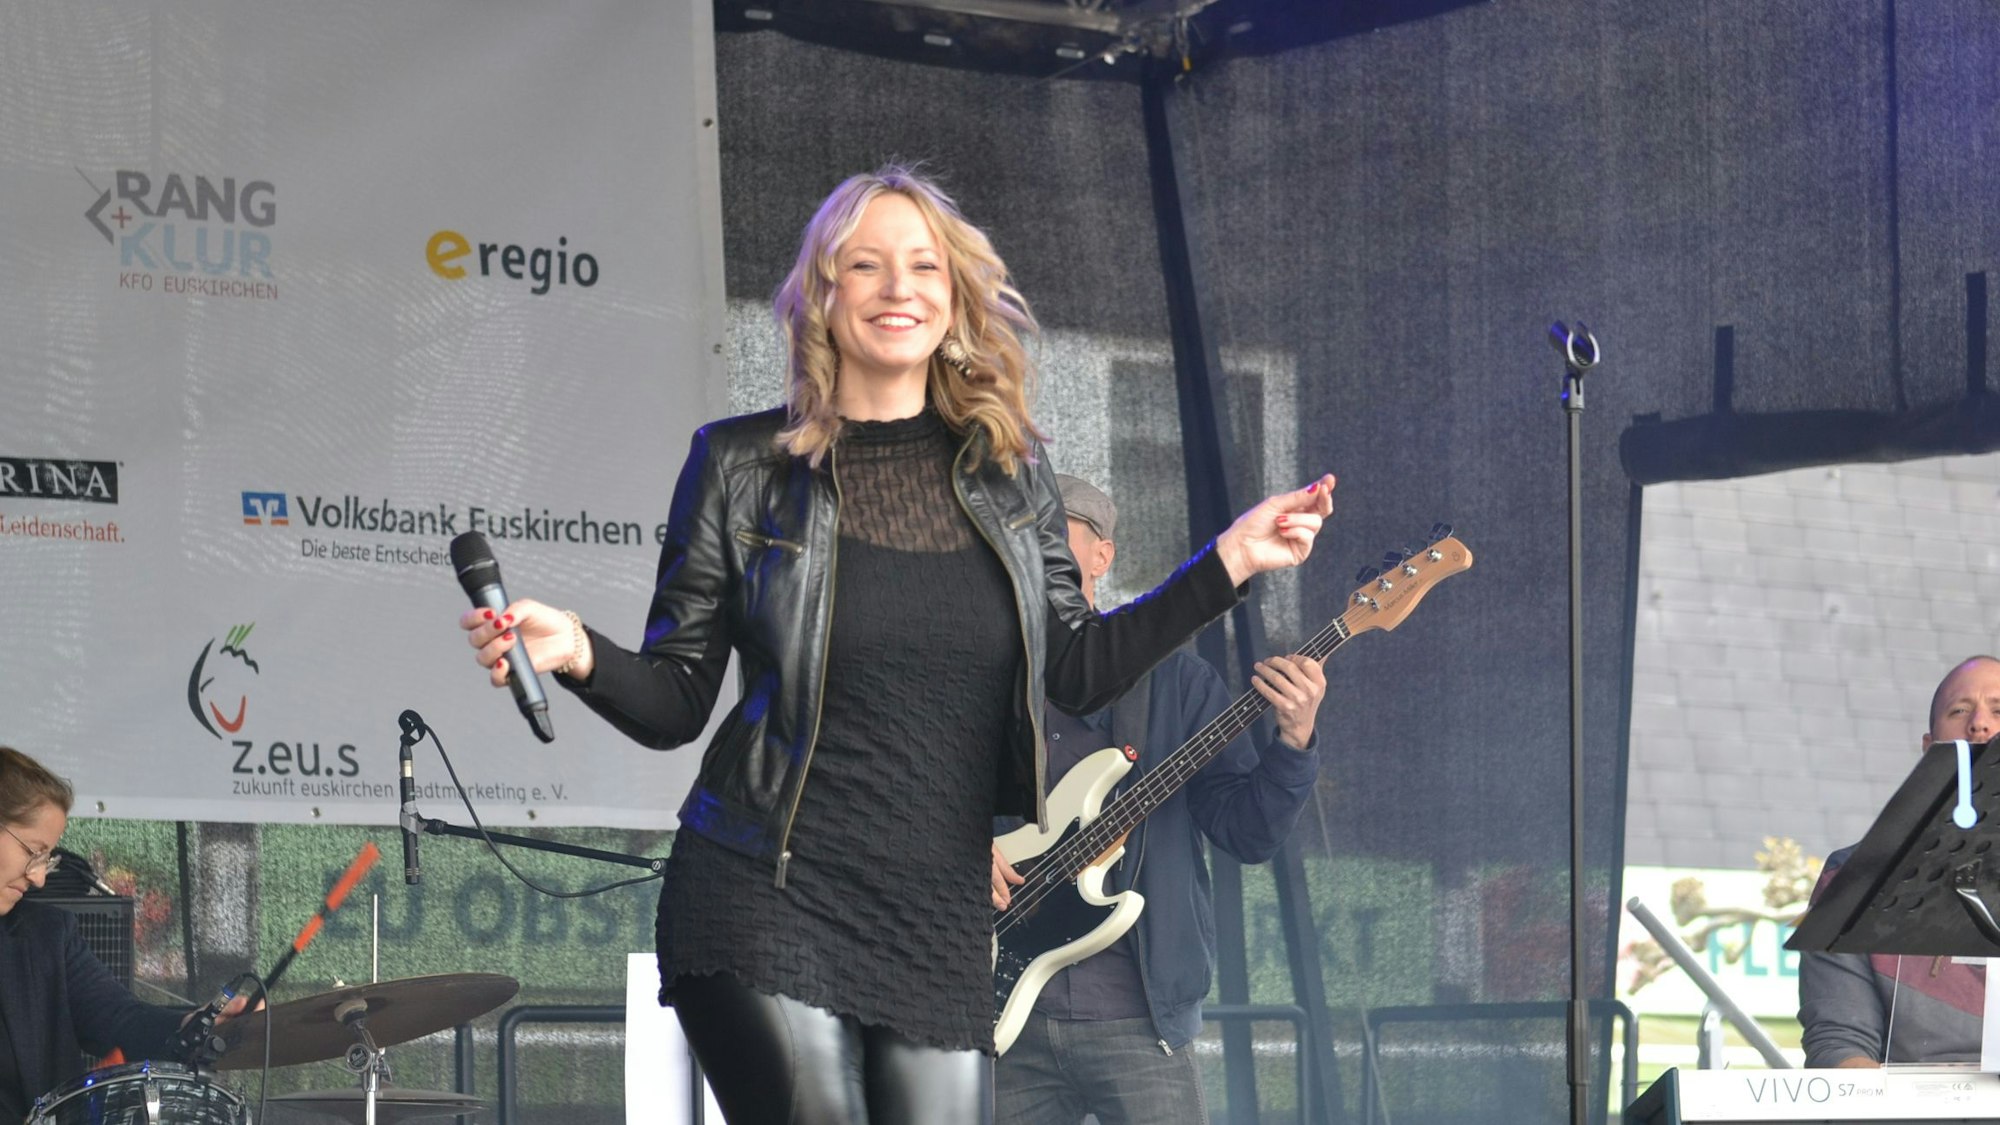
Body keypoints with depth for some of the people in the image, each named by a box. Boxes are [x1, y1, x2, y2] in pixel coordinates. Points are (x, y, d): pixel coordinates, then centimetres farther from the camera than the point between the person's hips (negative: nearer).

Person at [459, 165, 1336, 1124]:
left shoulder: (1007, 469, 10)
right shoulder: (743, 466, 0)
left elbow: (1080, 672, 13)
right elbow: (676, 702, 2)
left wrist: (1230, 562, 9)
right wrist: (578, 655, -17)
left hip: (940, 919, 3)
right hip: (767, 902, -3)